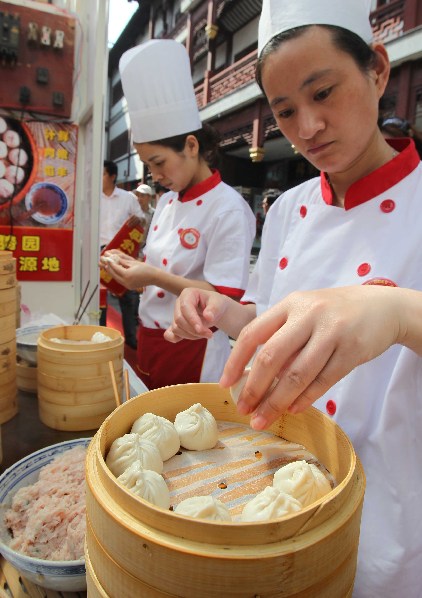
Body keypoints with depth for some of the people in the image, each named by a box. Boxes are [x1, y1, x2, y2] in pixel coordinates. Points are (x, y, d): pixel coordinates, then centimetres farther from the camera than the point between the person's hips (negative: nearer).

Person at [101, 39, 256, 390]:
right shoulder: (167, 202, 8)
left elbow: (226, 299, -20)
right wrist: (134, 269, -1)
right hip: (149, 342, 8)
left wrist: (154, 277, -24)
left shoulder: (229, 210, -17)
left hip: (193, 352, -7)